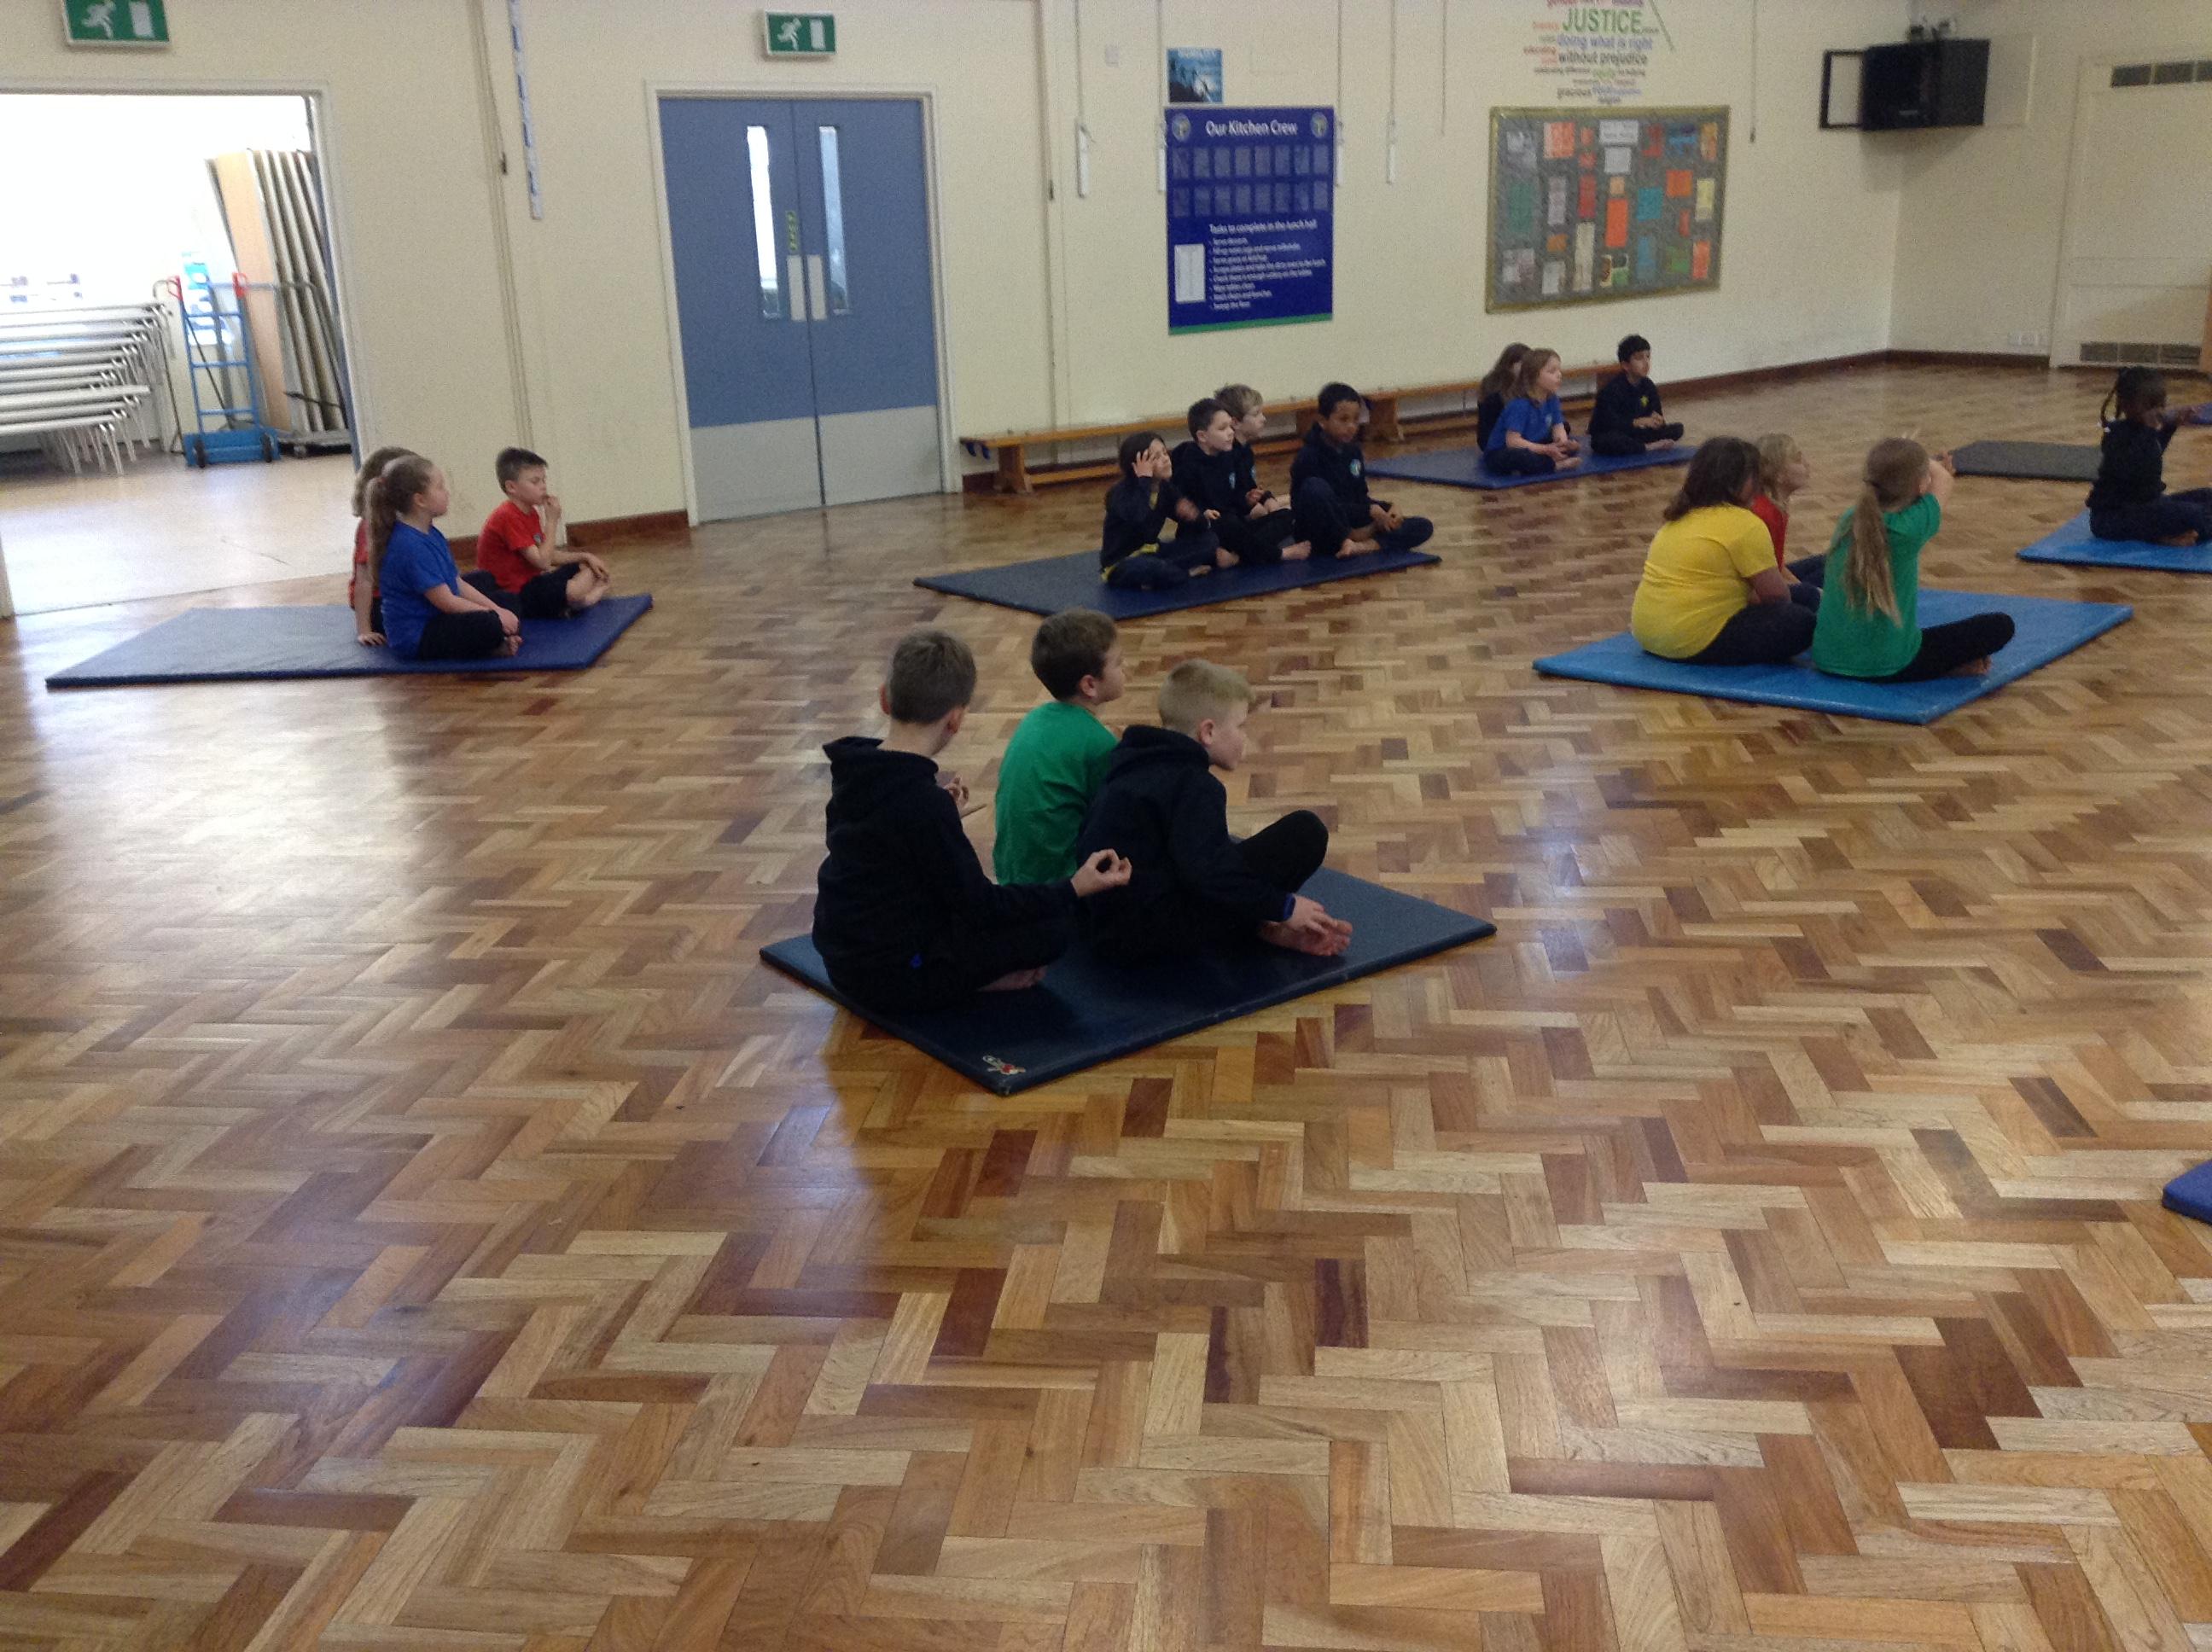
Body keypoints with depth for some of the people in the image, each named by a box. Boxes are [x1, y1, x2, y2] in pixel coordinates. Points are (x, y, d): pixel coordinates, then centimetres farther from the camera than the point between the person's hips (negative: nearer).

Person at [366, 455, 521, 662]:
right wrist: (495, 614, -14)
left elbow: (459, 585, 10)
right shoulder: (409, 545, -22)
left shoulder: (431, 534, 9)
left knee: (513, 624, 6)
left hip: (435, 622, 10)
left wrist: (498, 611, 0)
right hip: (415, 636, -10)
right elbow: (446, 602, -22)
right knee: (489, 625, -30)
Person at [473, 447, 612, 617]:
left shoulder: (531, 513, 12)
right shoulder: (508, 517, -19)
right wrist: (552, 521, -15)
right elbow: (542, 562, -22)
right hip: (514, 595, -11)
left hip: (531, 581, 11)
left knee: (590, 569, 10)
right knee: (574, 590, -33)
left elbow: (549, 556, 14)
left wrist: (584, 556, 3)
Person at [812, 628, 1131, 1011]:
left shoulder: (856, 768, -2)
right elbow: (979, 905, -19)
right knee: (1056, 926, -7)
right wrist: (1074, 889, -13)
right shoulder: (924, 803, -26)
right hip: (895, 976, -9)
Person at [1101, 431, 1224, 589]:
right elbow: (1138, 519, -43)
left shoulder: (1165, 487, 1)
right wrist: (1144, 480, -35)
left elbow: (1201, 526, 3)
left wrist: (1192, 515, -21)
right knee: (1144, 568, -42)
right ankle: (1190, 572, -11)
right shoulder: (1120, 493, -19)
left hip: (1151, 552, 7)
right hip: (1121, 564, -7)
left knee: (1209, 539, 0)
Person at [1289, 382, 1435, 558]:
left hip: (1351, 526, 7)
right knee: (1314, 487, -37)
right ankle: (1349, 541, -18)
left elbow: (1360, 496, 13)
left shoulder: (1353, 451, 9)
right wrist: (1370, 510, -21)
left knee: (1423, 527, -7)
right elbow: (1322, 504, -20)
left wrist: (1387, 508, -8)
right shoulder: (1309, 457, -14)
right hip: (1319, 533, -7)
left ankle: (1363, 546, -31)